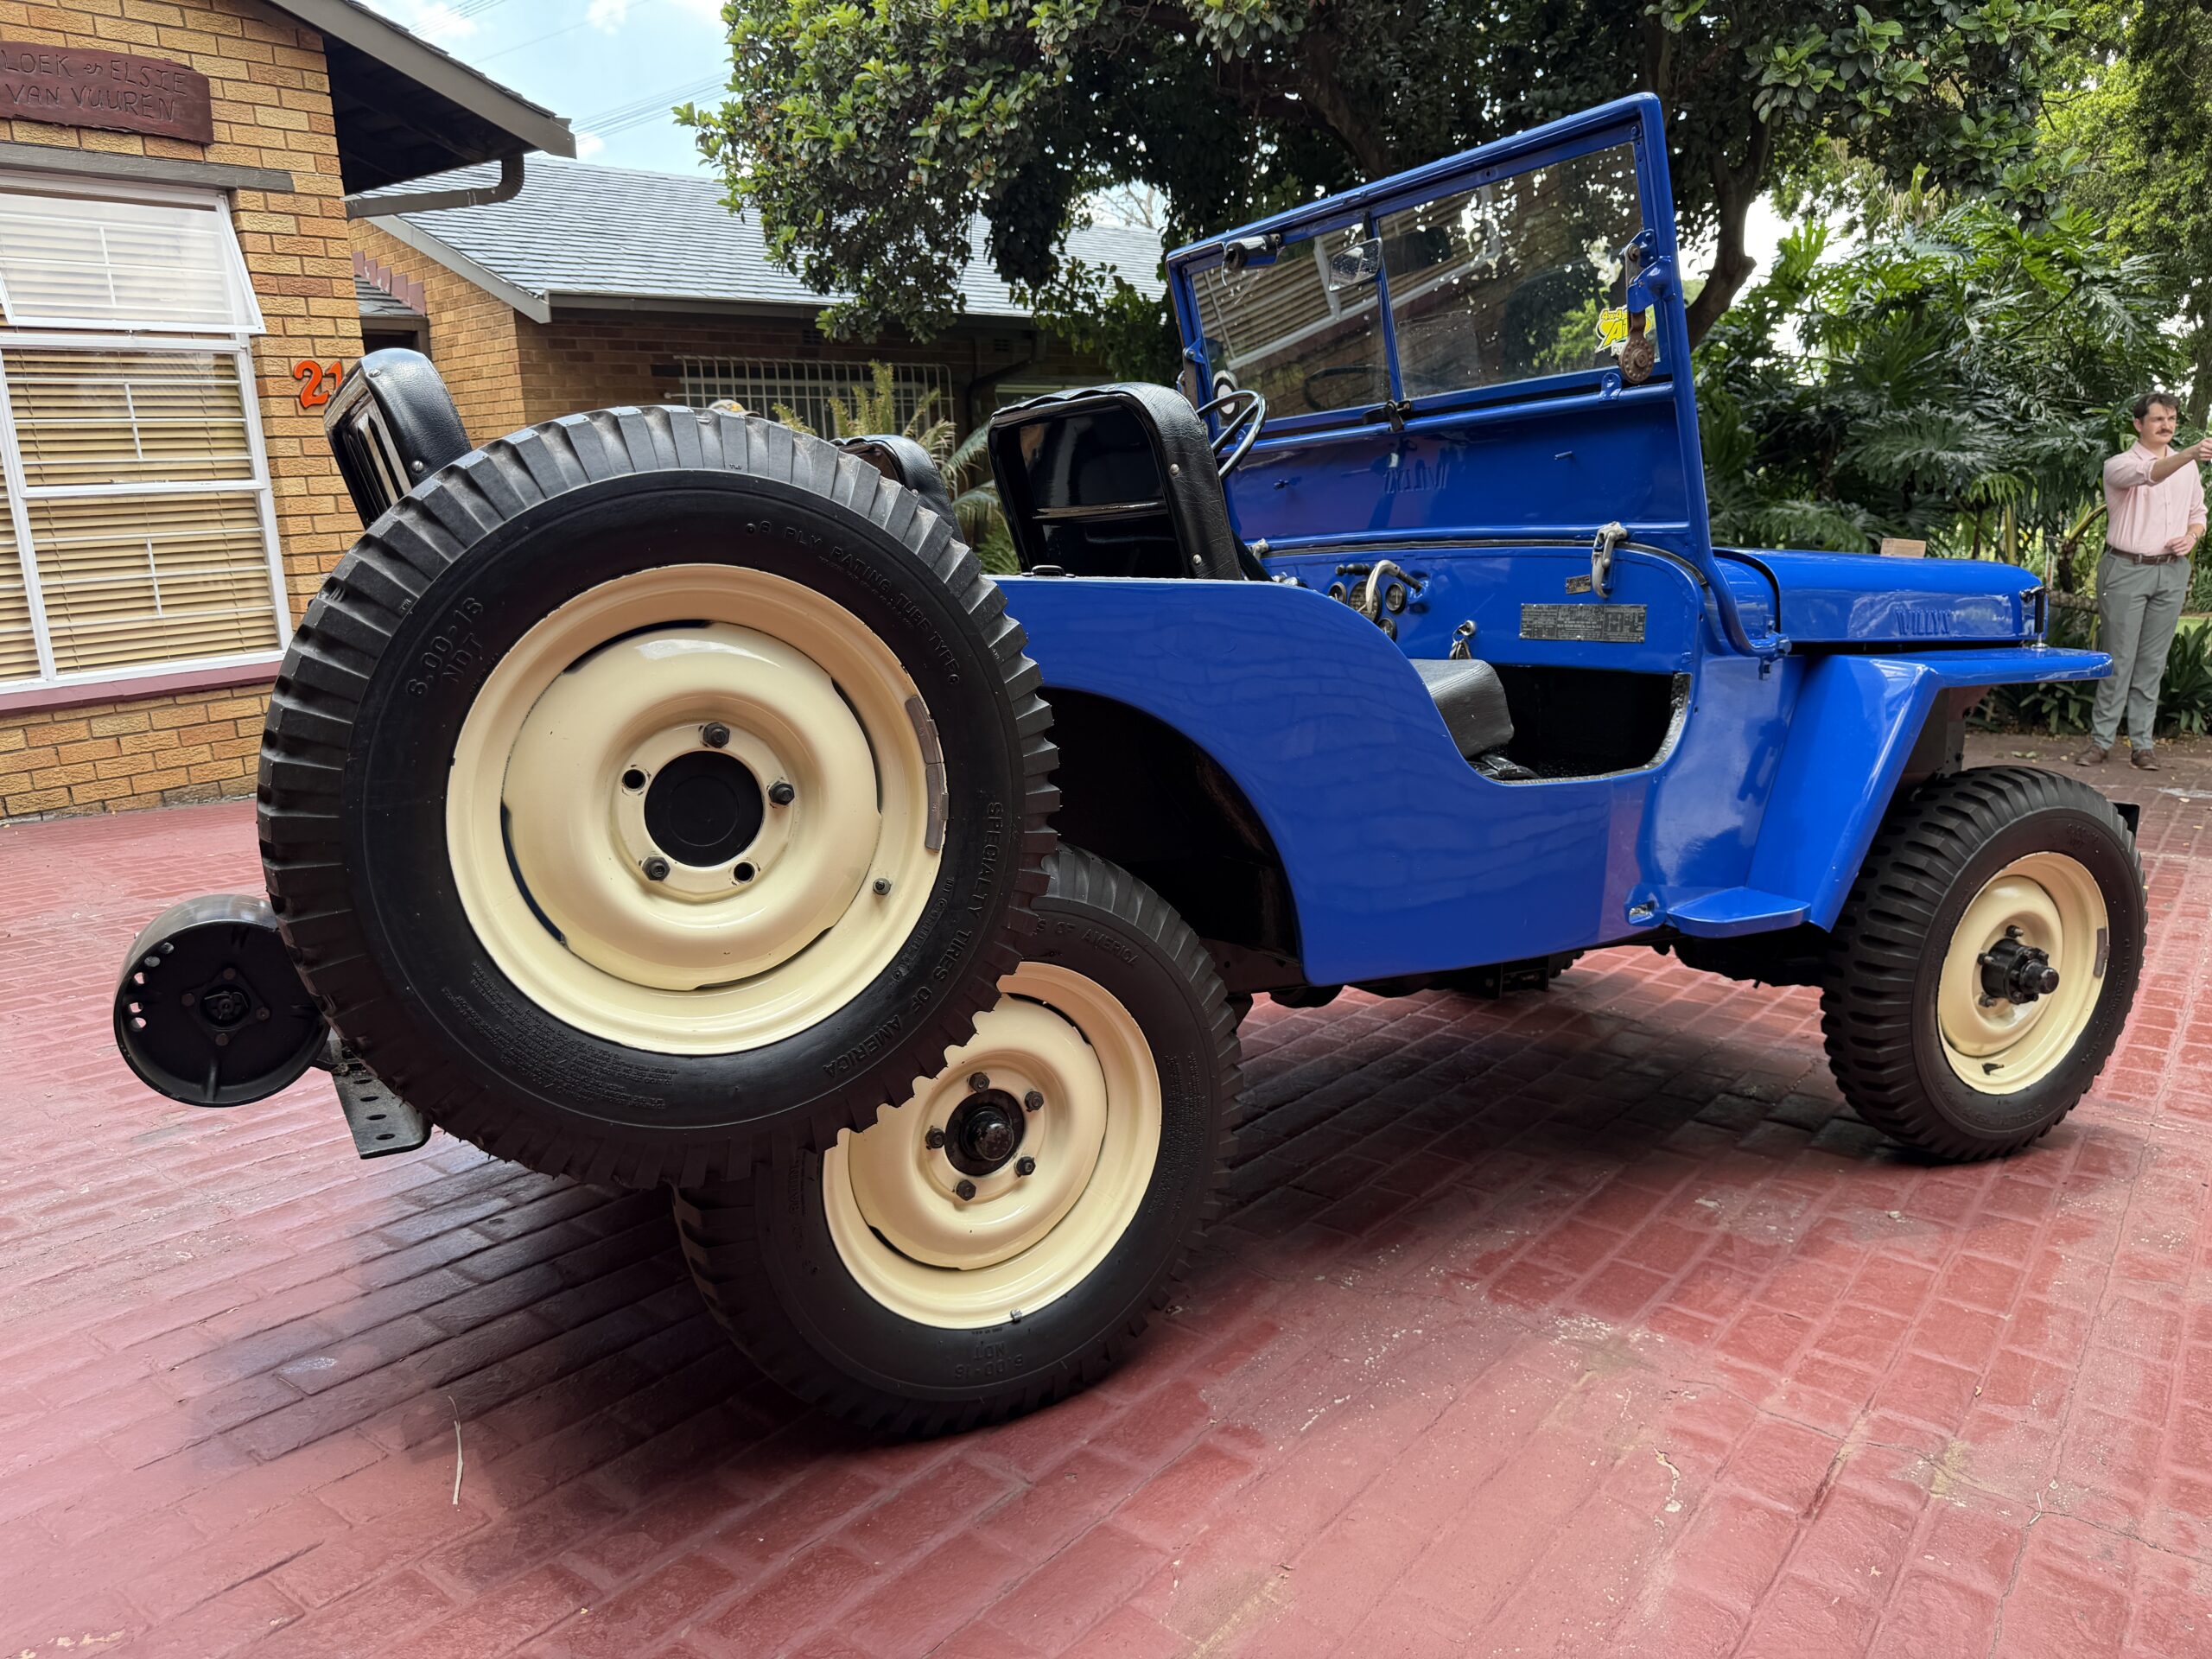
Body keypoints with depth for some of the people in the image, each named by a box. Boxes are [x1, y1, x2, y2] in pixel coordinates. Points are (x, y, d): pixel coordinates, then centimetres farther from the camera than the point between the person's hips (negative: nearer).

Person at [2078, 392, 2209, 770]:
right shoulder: (2119, 465, -4)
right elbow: (2149, 474, -27)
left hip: (2172, 572, 4)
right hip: (2126, 571, -4)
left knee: (2153, 662, 5)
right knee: (2118, 660, -4)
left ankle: (2141, 744, 9)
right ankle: (2101, 741, 3)